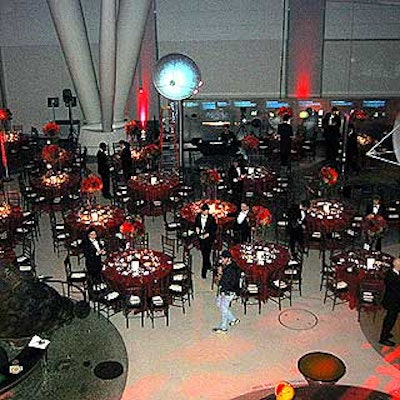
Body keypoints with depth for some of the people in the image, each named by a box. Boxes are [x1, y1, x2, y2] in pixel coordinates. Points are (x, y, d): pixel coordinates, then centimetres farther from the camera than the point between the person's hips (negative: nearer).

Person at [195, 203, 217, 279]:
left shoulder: (211, 218, -14)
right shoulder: (198, 217, -4)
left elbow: (214, 228, -6)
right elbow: (196, 224, 13)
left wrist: (208, 234, -17)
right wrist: (197, 228, -8)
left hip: (208, 238, -4)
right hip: (201, 237, 4)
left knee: (206, 254, -5)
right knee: (203, 252, 16)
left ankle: (204, 271, 2)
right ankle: (208, 265, 41)